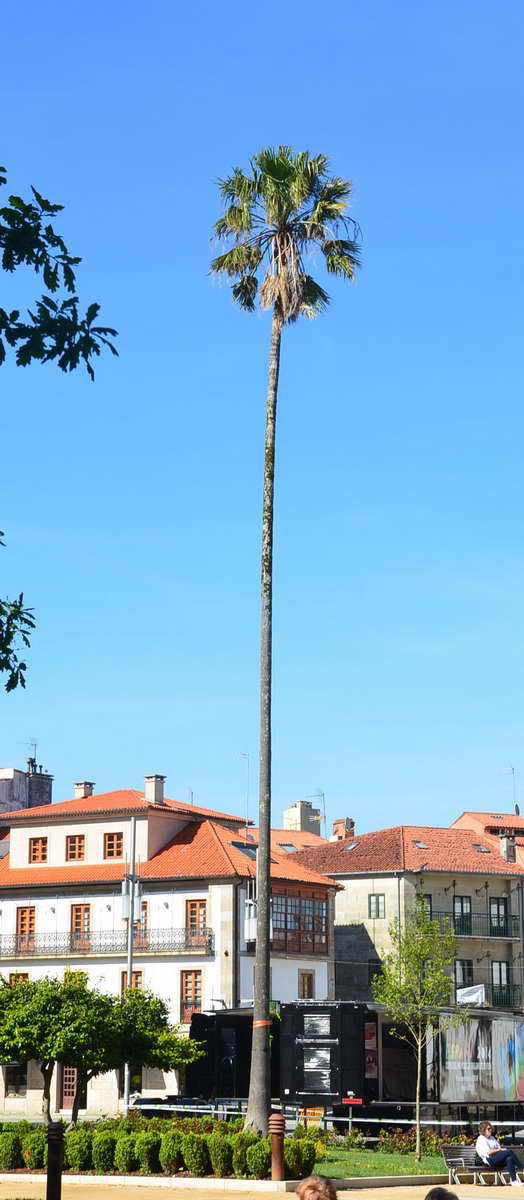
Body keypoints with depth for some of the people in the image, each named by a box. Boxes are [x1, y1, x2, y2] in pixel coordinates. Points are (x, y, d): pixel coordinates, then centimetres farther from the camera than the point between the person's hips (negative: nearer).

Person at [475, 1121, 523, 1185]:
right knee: (510, 1151, -24)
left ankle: (514, 1181, -32)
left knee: (509, 1159, -27)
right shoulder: (481, 1139, 1)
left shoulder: (492, 1138, 28)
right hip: (490, 1161, -7)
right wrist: (500, 1150, -9)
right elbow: (488, 1152, -11)